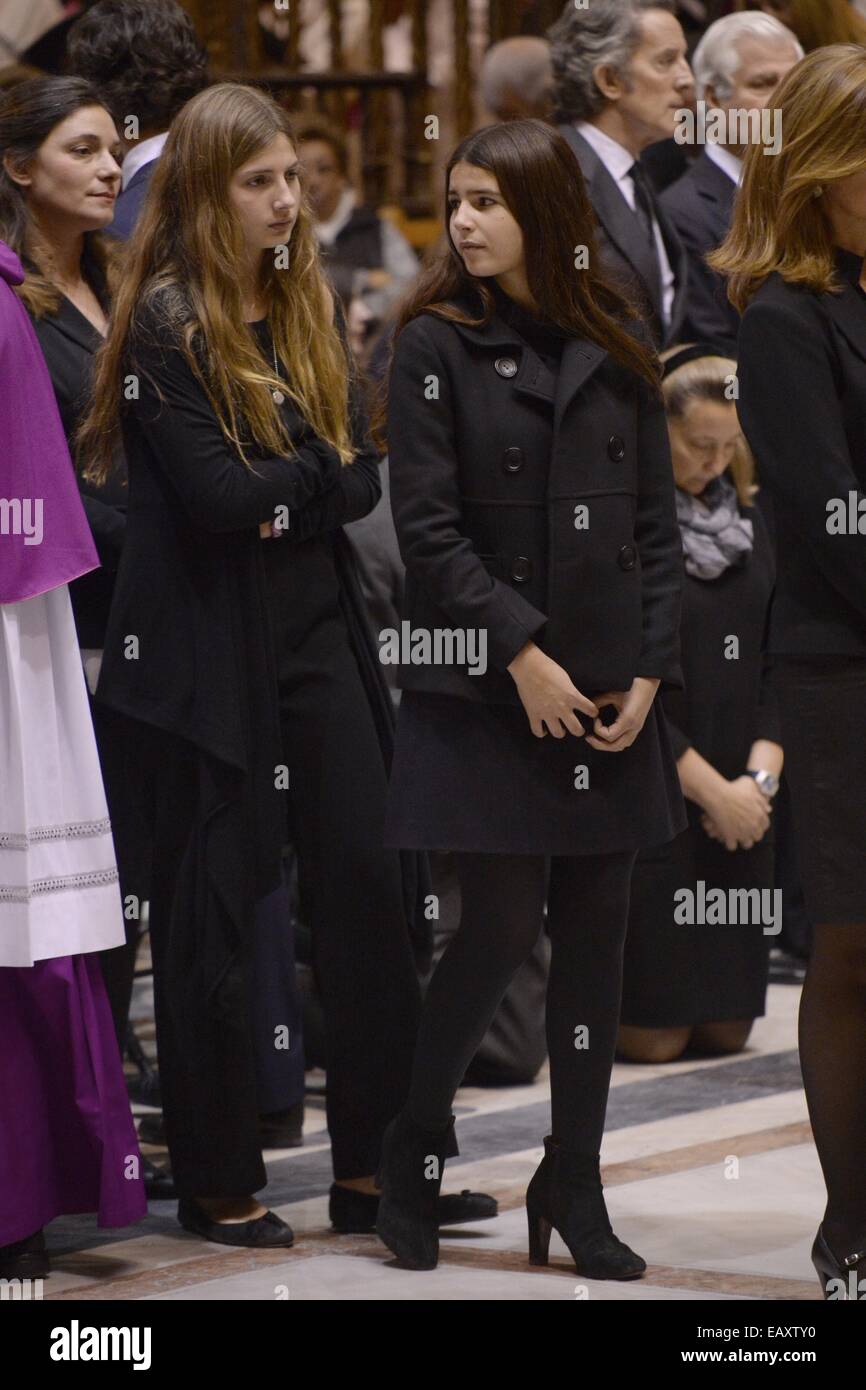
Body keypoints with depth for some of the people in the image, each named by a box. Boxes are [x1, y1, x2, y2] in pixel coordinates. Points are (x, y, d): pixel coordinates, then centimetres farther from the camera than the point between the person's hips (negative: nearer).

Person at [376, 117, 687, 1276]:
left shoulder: (617, 353, 8)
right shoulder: (437, 345, -2)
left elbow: (657, 525, 8)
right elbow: (428, 526, -8)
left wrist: (648, 672, -2)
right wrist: (521, 655, -14)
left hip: (609, 690, 4)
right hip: (484, 689, -4)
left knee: (596, 932, 4)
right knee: (502, 928, -6)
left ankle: (575, 1187, 13)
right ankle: (415, 1149, 15)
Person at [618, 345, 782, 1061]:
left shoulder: (747, 518, 10)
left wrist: (762, 774, -7)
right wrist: (712, 789, -13)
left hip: (739, 803, 6)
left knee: (726, 1030, 8)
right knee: (654, 1037, -6)